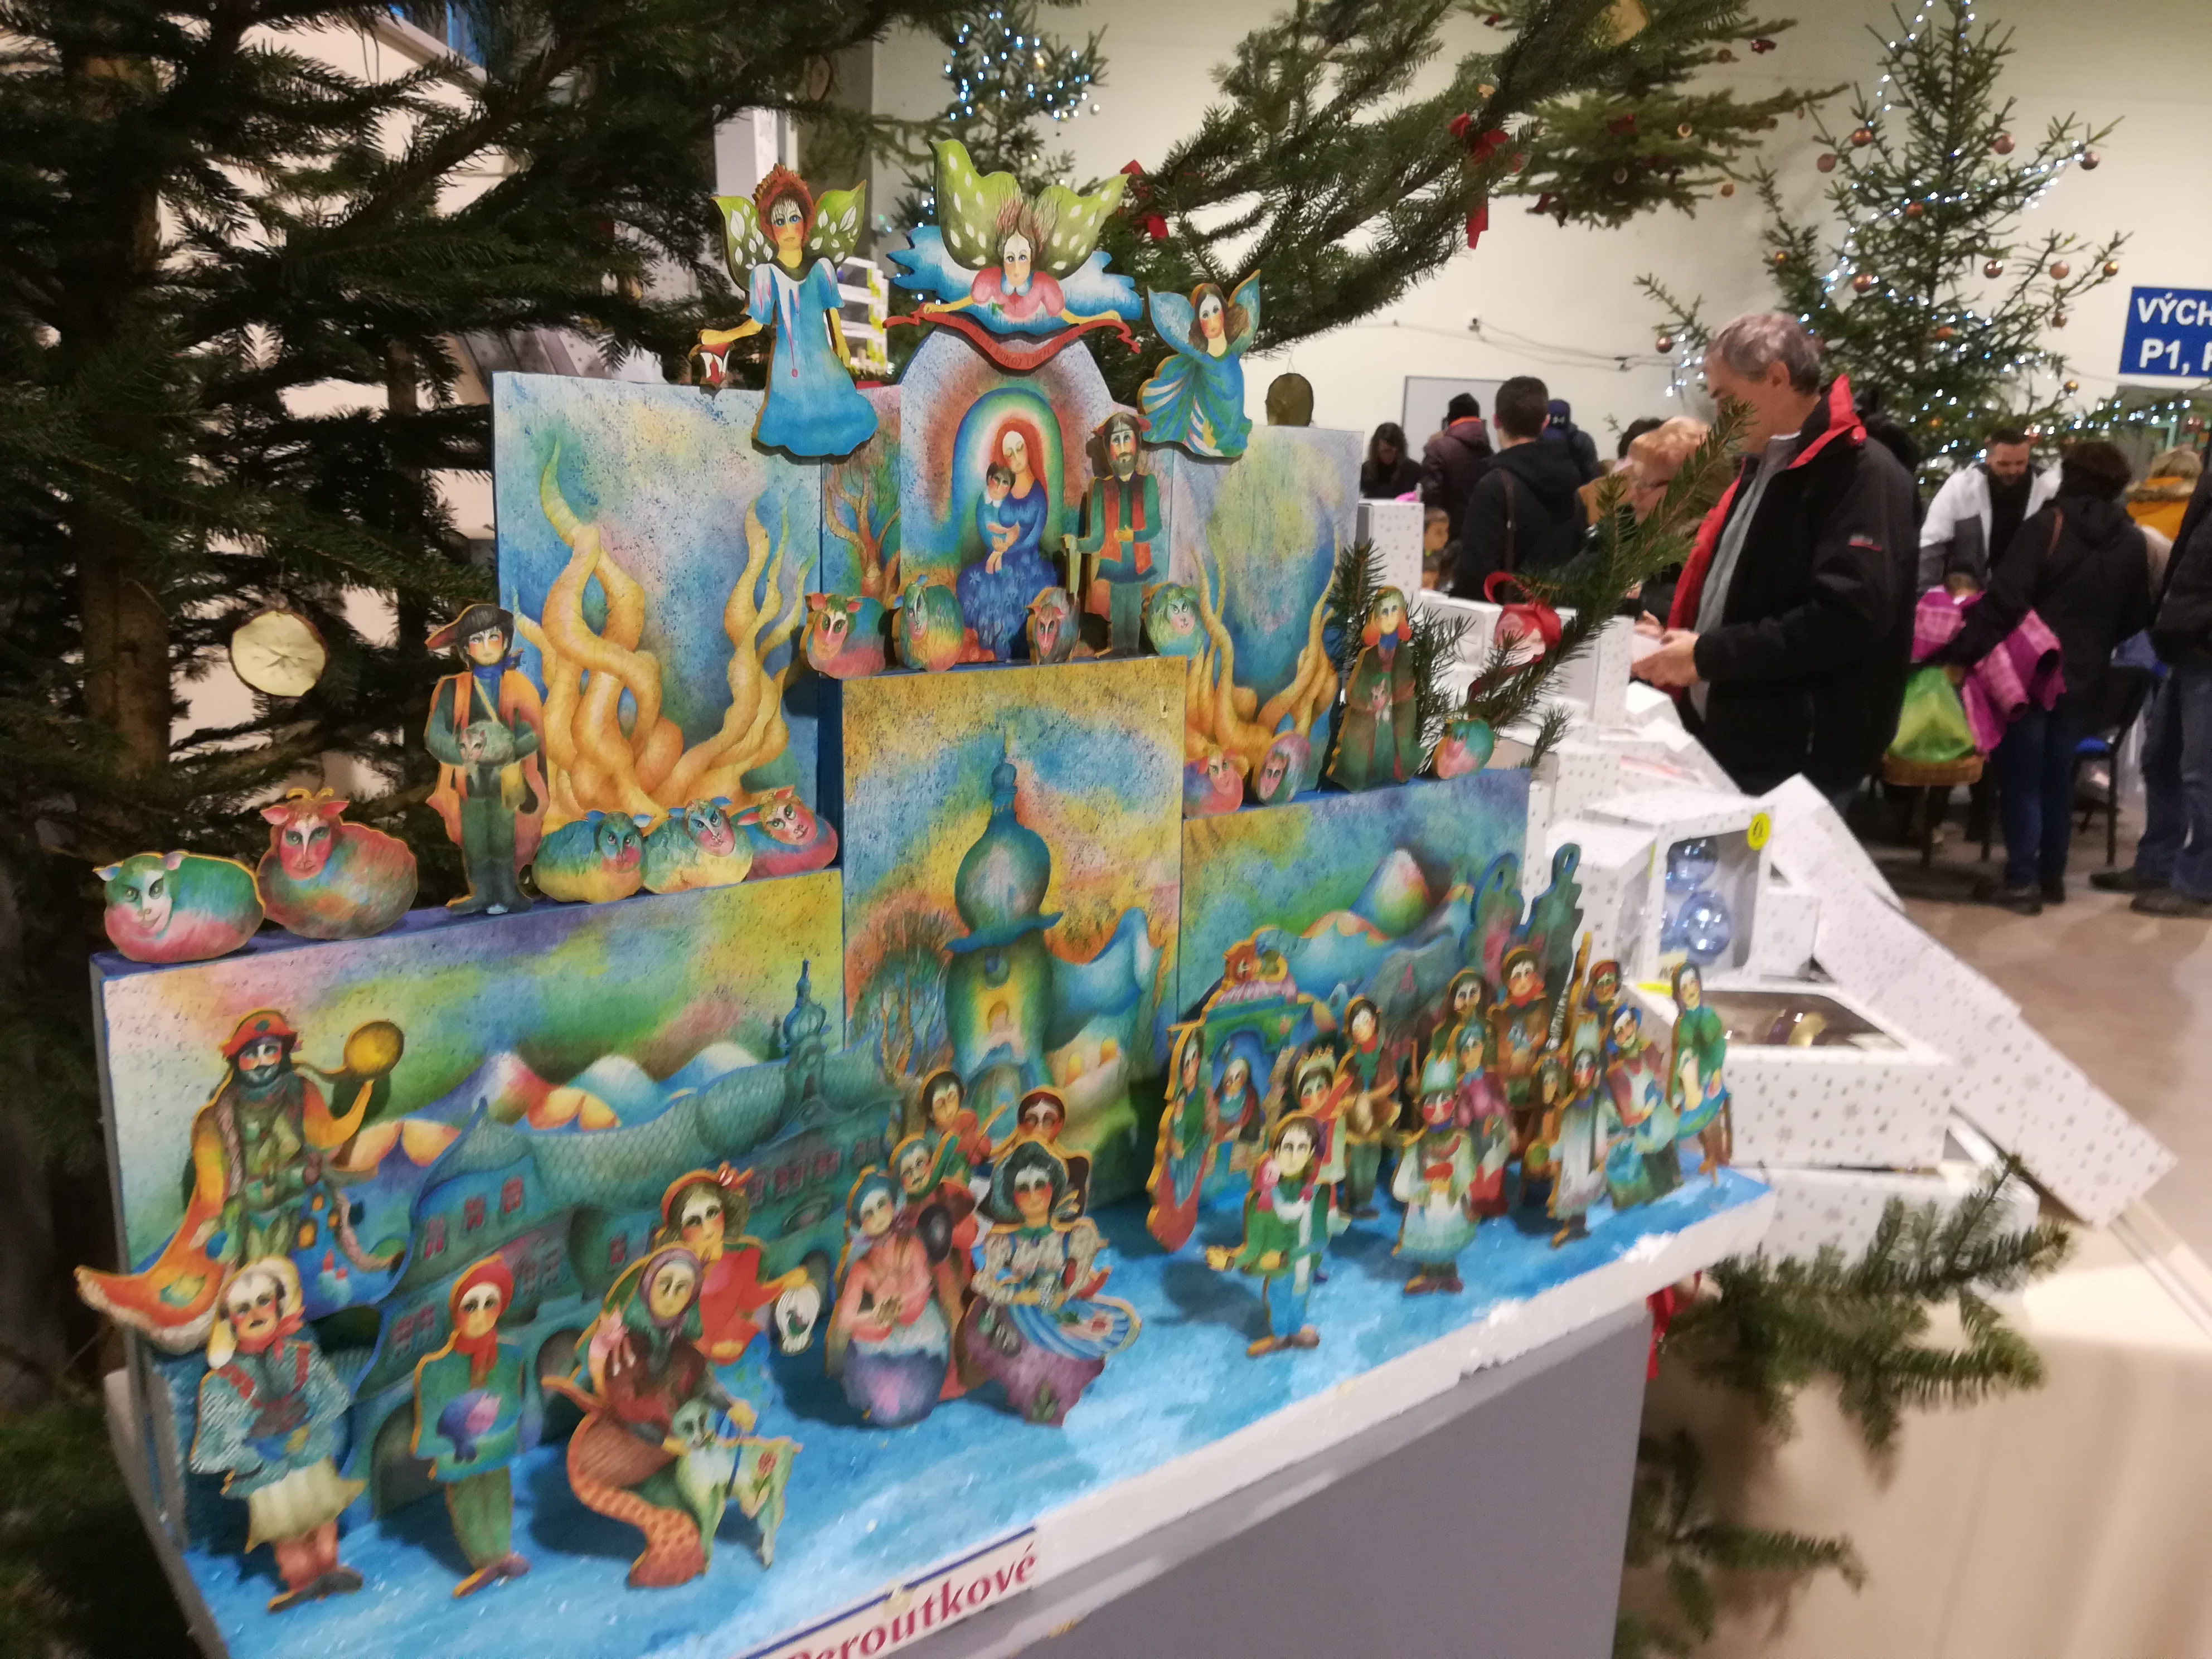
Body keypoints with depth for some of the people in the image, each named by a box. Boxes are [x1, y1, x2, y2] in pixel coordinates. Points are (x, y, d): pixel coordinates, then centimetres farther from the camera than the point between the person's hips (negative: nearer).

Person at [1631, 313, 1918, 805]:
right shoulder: (1763, 466, 16)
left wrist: (1708, 656, -21)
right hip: (1725, 741, 9)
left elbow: (1847, 617, -24)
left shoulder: (1861, 473, -13)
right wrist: (1677, 637, 6)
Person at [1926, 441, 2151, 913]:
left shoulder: (2048, 525, -12)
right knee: (2057, 775, 15)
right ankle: (2052, 876, 22)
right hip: (2083, 675, 5)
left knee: (2021, 776, 0)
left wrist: (1963, 654, -19)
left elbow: (2005, 599, -21)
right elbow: (2138, 617, 13)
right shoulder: (2133, 541, 5)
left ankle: (2021, 881, 0)